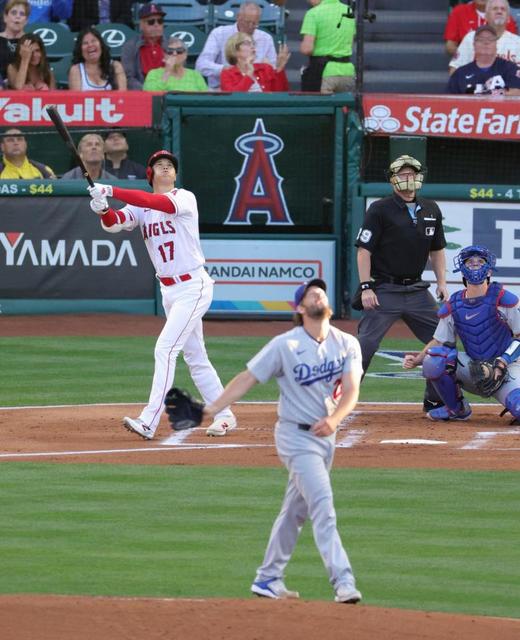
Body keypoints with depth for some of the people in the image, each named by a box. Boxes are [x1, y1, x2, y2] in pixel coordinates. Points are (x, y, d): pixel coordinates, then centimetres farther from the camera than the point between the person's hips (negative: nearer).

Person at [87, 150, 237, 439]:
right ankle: (224, 416, 25)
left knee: (165, 348, -17)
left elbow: (161, 203, -32)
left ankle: (149, 422, -21)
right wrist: (103, 210, -35)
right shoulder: (140, 206, 6)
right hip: (169, 290, 8)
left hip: (193, 287, -8)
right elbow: (115, 222, -11)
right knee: (194, 356, 14)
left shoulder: (185, 198, -12)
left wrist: (112, 191, -37)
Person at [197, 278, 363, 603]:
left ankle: (268, 579, 26)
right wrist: (211, 409, -17)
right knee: (322, 505, -17)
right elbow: (247, 378, -8)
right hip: (296, 435, -6)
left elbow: (351, 390, -8)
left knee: (295, 511, 14)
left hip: (327, 436, 6)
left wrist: (333, 420, -27)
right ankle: (343, 581, -23)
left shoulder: (348, 344, 2)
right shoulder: (284, 345, -9)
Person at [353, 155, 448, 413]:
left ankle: (435, 400, 17)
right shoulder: (380, 210, -6)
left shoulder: (431, 210, 11)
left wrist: (441, 282, 8)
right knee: (365, 344, -13)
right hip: (385, 291, -6)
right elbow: (364, 250, -8)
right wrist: (366, 287, -16)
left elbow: (437, 250, 20)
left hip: (417, 291, 6)